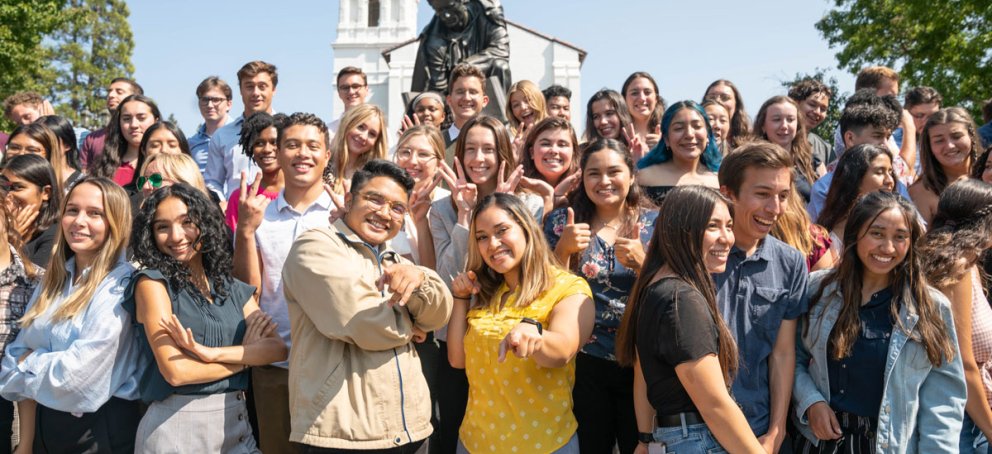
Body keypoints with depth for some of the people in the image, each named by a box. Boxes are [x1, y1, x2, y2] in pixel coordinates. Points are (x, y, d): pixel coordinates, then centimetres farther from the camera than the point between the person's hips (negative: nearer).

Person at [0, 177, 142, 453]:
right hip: (45, 423, 6)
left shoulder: (122, 285, -17)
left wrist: (29, 363, -5)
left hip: (101, 429, -6)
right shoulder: (54, 278, 6)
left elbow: (79, 371, -23)